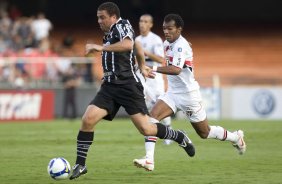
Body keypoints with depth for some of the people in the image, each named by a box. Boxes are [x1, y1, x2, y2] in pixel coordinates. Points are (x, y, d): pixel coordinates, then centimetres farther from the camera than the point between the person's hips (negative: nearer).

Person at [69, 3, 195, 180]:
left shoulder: (122, 25, -7)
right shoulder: (109, 34, 19)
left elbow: (128, 45, -31)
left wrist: (101, 47, -32)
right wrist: (141, 65, 44)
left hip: (128, 84, -7)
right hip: (110, 86, 8)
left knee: (146, 129, -9)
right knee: (87, 119, -13)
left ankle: (180, 137, 18)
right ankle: (80, 165, -7)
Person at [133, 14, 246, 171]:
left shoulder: (181, 45, -23)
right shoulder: (168, 44, 5)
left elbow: (176, 70, -40)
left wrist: (154, 69, -48)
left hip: (188, 95, -8)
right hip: (173, 92, 8)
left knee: (205, 133, 7)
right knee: (152, 117, -17)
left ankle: (236, 137, 35)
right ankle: (149, 160, -23)